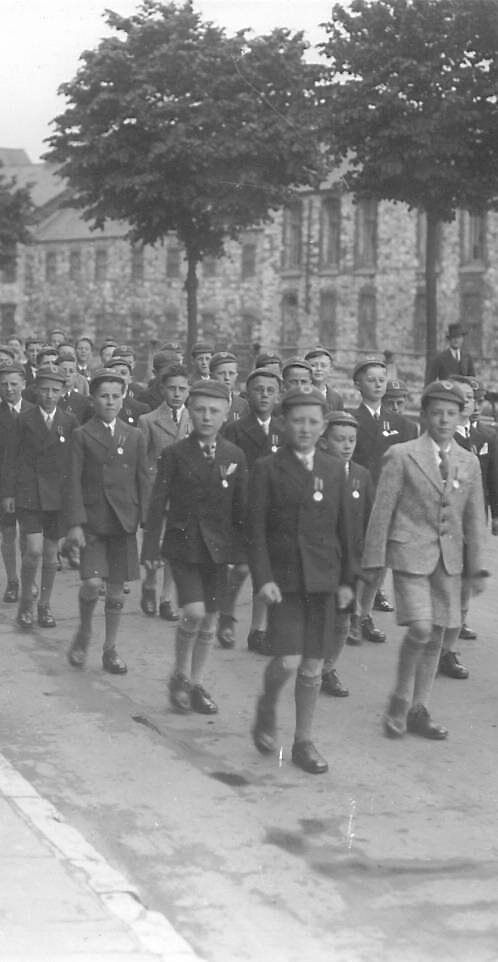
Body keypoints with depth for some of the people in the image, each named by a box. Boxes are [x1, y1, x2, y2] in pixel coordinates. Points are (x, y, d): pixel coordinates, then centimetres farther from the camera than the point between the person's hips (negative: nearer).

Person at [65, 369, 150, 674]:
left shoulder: (135, 436, 9)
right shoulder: (82, 436, 1)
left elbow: (143, 481, 10)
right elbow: (74, 482, -3)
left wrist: (143, 520, 3)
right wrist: (75, 523, -11)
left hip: (124, 521, 3)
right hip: (92, 520, -3)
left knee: (117, 588, 6)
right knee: (93, 582, -15)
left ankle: (110, 649, 18)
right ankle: (84, 632, 12)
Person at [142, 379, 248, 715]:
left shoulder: (235, 456, 4)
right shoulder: (174, 454, -3)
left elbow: (242, 507, 7)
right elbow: (158, 503, -2)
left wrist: (243, 550, 3)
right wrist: (151, 547, -7)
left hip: (218, 547, 3)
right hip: (183, 545, -3)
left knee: (210, 620, 8)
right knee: (194, 612, -16)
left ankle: (197, 683, 24)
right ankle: (180, 676, 6)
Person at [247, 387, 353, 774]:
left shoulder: (335, 469, 9)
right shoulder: (267, 469, -2)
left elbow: (343, 528, 12)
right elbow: (256, 530, -4)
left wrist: (346, 579, 9)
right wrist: (263, 578, -14)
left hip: (323, 578, 3)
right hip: (284, 576, -3)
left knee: (313, 666, 6)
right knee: (287, 660, -12)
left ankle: (303, 741, 18)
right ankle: (268, 708, 19)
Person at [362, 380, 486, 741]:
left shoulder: (469, 462, 8)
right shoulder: (402, 456, -4)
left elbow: (474, 517, 11)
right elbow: (382, 511, -4)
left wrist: (476, 567, 7)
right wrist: (374, 560, -5)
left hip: (449, 558, 5)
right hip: (411, 552, -4)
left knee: (437, 635, 6)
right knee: (420, 628, -17)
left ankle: (419, 711, 19)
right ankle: (400, 700, 5)